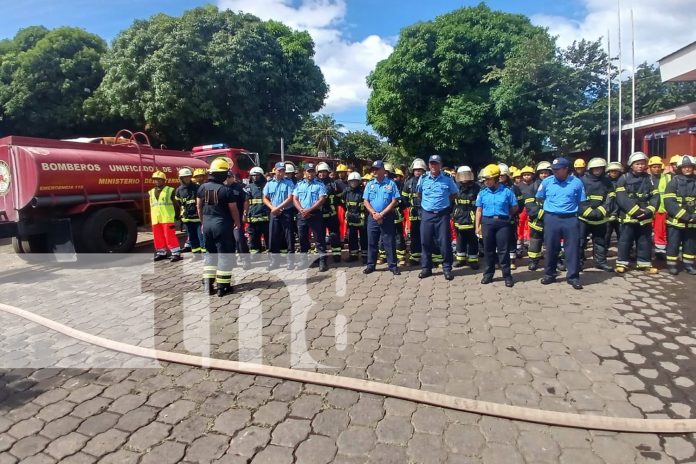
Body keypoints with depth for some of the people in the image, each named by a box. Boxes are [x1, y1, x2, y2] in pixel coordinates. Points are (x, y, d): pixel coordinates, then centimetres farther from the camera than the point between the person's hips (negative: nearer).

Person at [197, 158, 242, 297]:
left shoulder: (202, 187, 3)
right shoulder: (226, 190, -14)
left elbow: (199, 206, 12)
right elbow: (233, 209, -9)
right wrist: (237, 223, 8)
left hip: (207, 224, 6)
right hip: (222, 224, -6)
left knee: (210, 253, 17)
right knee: (224, 254, 3)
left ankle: (208, 284, 18)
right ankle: (223, 286, 7)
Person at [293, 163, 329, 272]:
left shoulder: (320, 185, 0)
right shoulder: (299, 184, 11)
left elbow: (322, 199, -9)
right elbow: (295, 199, 6)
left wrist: (309, 210, -16)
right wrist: (302, 210, -11)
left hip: (315, 214, -4)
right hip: (301, 215, 4)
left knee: (319, 238, -3)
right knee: (302, 238, 11)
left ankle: (322, 261, 0)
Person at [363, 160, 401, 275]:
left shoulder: (391, 184, -1)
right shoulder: (369, 184, 8)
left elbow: (394, 201, -7)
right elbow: (365, 201, 4)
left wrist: (382, 214, -13)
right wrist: (374, 213, -11)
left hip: (387, 217, -3)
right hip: (372, 217, 3)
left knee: (389, 243, 0)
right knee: (372, 242, 7)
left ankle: (393, 266, 8)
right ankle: (371, 265, 17)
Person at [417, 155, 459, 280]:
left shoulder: (448, 179, -2)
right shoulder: (423, 178, 2)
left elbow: (454, 193, 12)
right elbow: (418, 193, 20)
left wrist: (445, 203, 8)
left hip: (442, 214, -1)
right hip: (427, 214, 2)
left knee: (445, 242, 0)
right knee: (425, 242, 5)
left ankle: (447, 268, 12)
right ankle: (426, 268, 17)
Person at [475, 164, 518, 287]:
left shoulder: (507, 191, -2)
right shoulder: (482, 193, 6)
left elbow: (514, 208, 7)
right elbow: (479, 210, 8)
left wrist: (504, 216, 10)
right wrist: (477, 226, 5)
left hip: (503, 223, -2)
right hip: (487, 223, 2)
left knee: (503, 250, 0)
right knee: (488, 250, 8)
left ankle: (507, 275, 10)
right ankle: (488, 274, 19)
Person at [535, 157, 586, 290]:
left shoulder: (576, 182, -1)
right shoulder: (546, 181, 1)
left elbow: (581, 202, 7)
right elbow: (539, 198, 14)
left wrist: (572, 209, 1)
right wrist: (550, 207, 10)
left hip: (570, 219, -1)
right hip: (551, 219, 1)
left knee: (572, 248, 2)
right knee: (551, 248, 8)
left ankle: (573, 277, 12)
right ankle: (549, 274, 21)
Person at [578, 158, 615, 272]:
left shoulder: (607, 182, 7)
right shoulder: (582, 181, -3)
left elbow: (610, 200, 2)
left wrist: (600, 212, -14)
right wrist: (589, 212, -16)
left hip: (600, 219, 3)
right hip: (583, 218, -3)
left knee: (600, 241, 13)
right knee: (580, 241, 0)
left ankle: (601, 262, 23)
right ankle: (579, 262, 10)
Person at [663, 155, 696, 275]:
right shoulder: (674, 181, -3)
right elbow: (669, 202, -12)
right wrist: (684, 215, -18)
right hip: (675, 220, -4)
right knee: (673, 244, 1)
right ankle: (672, 265, 11)